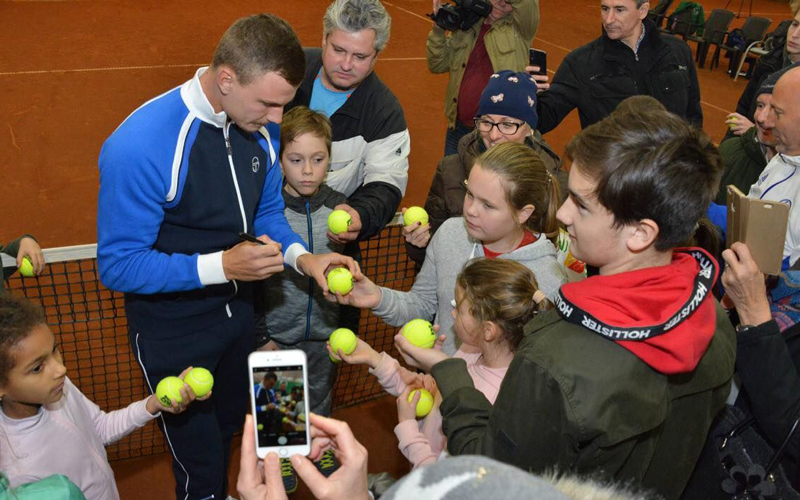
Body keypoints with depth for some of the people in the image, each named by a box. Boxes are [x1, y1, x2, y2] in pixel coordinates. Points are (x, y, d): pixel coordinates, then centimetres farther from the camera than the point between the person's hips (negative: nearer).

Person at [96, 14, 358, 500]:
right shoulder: (140, 145, -30)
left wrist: (301, 256, -16)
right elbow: (119, 265, -23)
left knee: (230, 428, 30)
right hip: (173, 329, -6)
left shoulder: (261, 128, -11)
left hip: (238, 309, 6)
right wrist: (220, 266, -32)